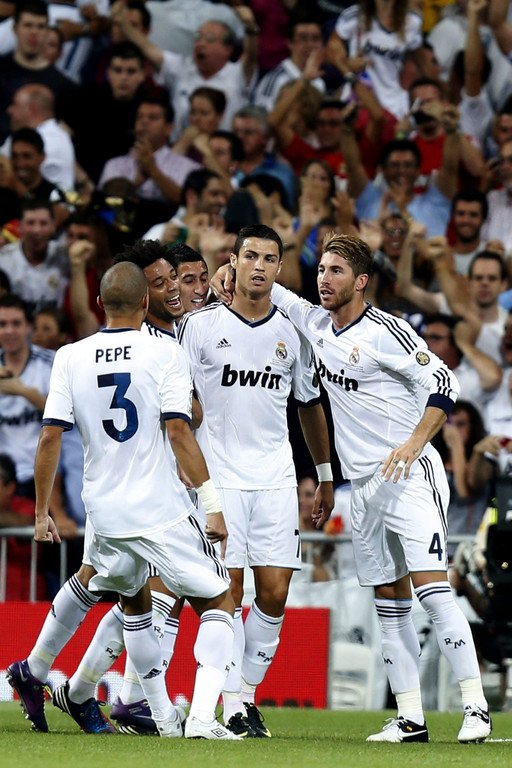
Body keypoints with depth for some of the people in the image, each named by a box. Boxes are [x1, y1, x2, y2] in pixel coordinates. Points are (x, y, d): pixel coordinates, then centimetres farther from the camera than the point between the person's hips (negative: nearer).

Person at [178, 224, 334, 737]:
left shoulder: (291, 333, 9)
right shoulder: (200, 325, -1)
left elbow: (309, 405, 20)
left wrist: (326, 477, 21)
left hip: (276, 482, 3)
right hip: (217, 478, -3)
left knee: (274, 594, -2)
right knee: (226, 590, -6)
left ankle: (249, 691, 13)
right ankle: (232, 707, -3)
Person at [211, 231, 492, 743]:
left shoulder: (385, 331, -11)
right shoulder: (316, 325, 10)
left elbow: (443, 384, -15)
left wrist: (414, 443, -25)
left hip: (410, 474, -7)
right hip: (363, 486, 7)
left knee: (431, 588, -16)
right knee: (389, 605, 5)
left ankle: (475, 707, -17)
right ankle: (409, 718, 6)